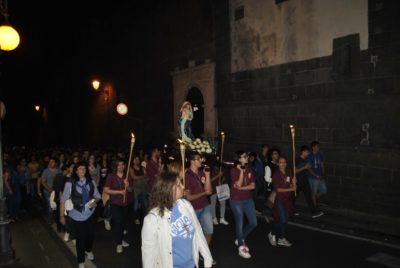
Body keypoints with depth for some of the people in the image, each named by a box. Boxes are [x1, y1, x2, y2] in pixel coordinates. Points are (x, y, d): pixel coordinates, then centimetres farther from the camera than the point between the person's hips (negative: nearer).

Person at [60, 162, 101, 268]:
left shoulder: (91, 182, -7)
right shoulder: (70, 184, -17)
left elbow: (97, 196, 5)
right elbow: (63, 200, -11)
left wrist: (95, 201, -17)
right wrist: (62, 216, -9)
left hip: (90, 214, 3)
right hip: (77, 216, -3)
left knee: (90, 234, 20)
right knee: (80, 238, 7)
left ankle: (88, 250, 53)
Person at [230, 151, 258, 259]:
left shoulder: (250, 170, 4)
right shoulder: (234, 170, -12)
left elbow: (253, 186, -2)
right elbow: (238, 185, -21)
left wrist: (241, 188, -15)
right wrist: (241, 171, -24)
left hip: (248, 199, 6)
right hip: (236, 201, -6)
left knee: (253, 223, 9)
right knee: (239, 224, 4)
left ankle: (240, 239, 32)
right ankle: (241, 248, 22)